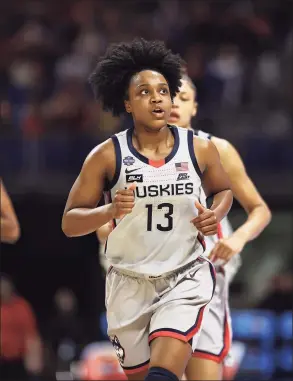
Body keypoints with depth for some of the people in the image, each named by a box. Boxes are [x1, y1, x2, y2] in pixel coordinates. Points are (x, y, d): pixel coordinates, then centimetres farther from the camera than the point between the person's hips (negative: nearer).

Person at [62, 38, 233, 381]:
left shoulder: (200, 149, -4)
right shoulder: (107, 156, -8)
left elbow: (223, 190, 17)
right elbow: (69, 223, -5)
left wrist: (217, 214, -6)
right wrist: (109, 211, -24)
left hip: (186, 275, -1)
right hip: (130, 280, 1)